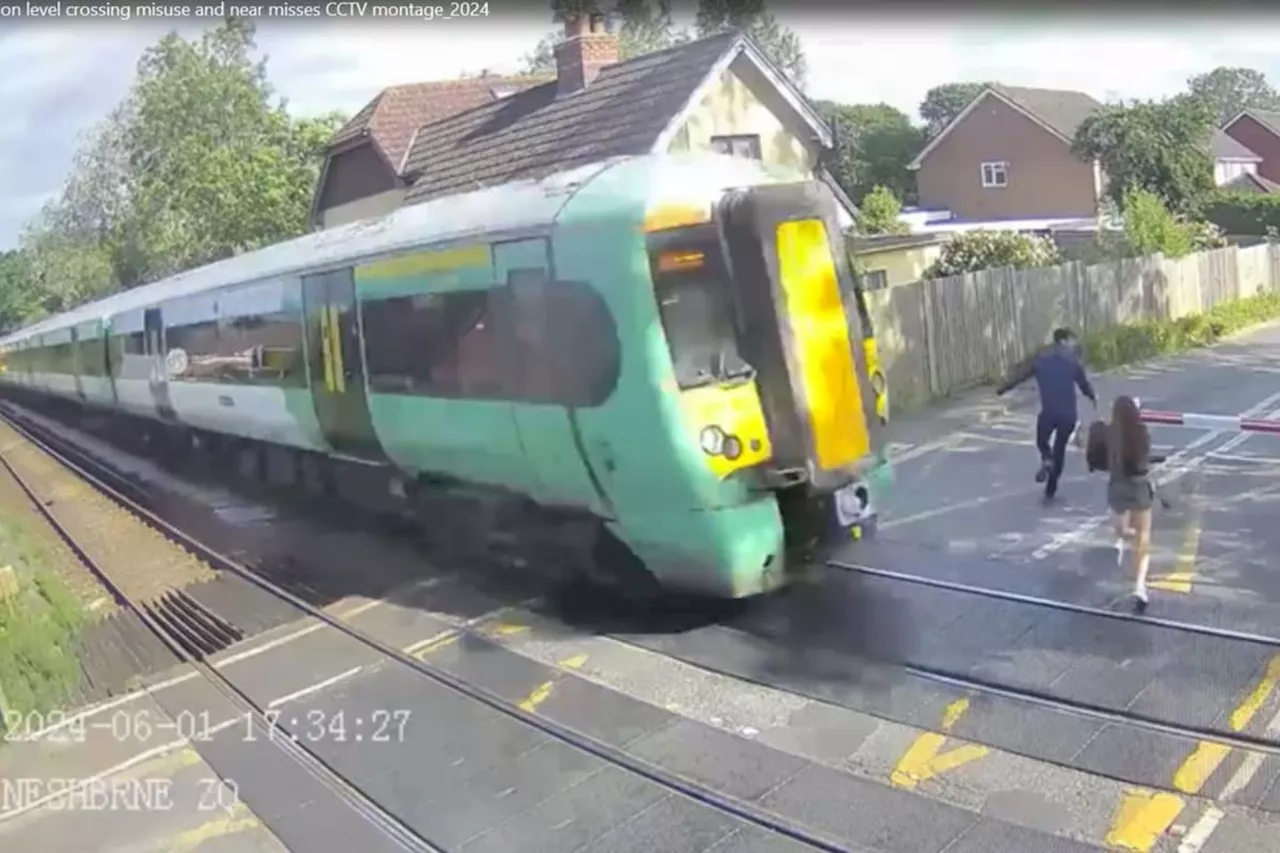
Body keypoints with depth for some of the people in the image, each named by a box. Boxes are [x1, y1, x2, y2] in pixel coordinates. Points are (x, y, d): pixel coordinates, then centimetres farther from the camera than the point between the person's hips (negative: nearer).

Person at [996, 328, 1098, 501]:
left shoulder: (1041, 360, 0)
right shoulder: (1073, 361, -2)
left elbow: (1021, 376, 4)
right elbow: (1084, 384, 3)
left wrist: (1002, 389, 16)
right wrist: (1093, 398, 23)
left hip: (1048, 412, 0)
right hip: (1068, 414, 0)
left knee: (1042, 442, 25)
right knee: (1059, 449, 13)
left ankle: (1046, 460, -9)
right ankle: (1050, 490, 14)